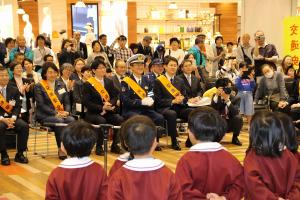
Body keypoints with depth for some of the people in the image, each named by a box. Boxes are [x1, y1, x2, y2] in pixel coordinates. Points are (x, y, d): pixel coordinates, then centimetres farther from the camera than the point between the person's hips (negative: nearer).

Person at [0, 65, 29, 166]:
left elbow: (18, 106, 6)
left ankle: (20, 154, -12)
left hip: (11, 117, 3)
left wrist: (13, 118, -14)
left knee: (24, 126, -25)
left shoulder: (14, 90, 12)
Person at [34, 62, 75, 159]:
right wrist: (55, 113, -20)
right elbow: (41, 105, -10)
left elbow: (67, 102, 15)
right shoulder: (38, 87, 0)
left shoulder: (60, 85, 18)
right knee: (59, 121, -34)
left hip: (61, 114, 4)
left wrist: (66, 111, -8)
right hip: (45, 115, -4)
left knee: (71, 120, -28)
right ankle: (60, 149, -25)